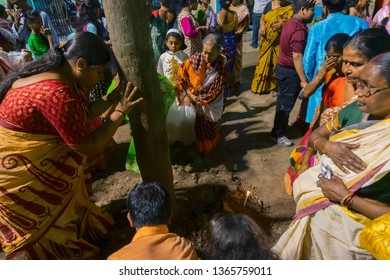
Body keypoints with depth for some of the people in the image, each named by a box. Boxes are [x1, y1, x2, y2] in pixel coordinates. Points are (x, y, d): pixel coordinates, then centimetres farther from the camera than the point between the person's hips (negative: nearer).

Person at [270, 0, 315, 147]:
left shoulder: (290, 23, 9)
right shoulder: (299, 29, -21)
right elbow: (297, 57, -25)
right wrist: (303, 80, -23)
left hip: (283, 68, 10)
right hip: (289, 72, -10)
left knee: (283, 102, 20)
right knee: (286, 104, 2)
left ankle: (280, 126, 35)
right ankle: (278, 134, 15)